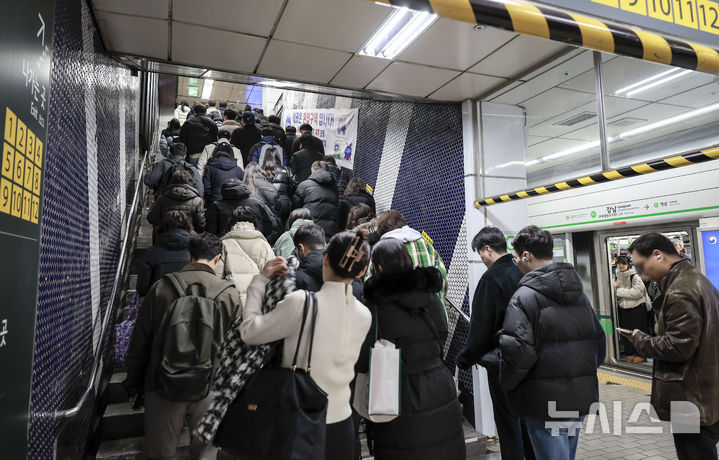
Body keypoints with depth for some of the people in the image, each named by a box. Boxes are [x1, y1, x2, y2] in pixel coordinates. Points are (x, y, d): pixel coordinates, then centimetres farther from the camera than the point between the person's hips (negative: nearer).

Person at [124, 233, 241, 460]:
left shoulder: (160, 288, -4)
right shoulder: (230, 294, -7)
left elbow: (139, 344, 3)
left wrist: (134, 386, 15)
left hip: (163, 387, 1)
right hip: (209, 389, 0)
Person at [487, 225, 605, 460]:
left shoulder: (525, 296, -16)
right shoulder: (580, 293, 10)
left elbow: (517, 352, -22)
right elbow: (599, 342, 16)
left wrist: (505, 383, -5)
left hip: (544, 403, -8)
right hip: (580, 397, 8)